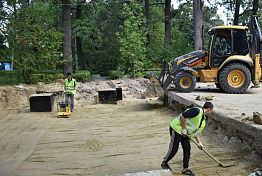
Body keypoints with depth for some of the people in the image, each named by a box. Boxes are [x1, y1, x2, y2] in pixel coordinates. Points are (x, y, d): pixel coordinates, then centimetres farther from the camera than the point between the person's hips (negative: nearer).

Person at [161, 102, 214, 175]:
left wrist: (199, 142, 10)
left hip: (185, 133, 9)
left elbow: (196, 131, 18)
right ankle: (164, 163, 21)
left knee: (187, 149, 3)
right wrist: (184, 128, -20)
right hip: (177, 128, -9)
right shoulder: (197, 111, -21)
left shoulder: (203, 120, 10)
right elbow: (182, 116, -26)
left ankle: (185, 169, 13)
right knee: (174, 149, -2)